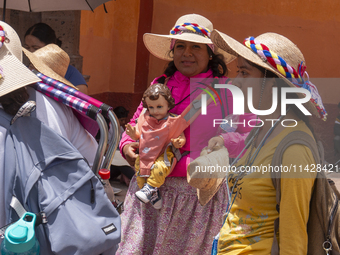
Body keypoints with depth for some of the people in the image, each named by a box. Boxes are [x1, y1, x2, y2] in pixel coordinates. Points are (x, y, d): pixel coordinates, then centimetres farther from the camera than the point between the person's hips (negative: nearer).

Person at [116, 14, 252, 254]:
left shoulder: (228, 92, -3)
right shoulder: (161, 84, 10)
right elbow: (135, 124, 22)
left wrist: (169, 167, -18)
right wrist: (127, 147, -2)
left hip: (198, 198, -3)